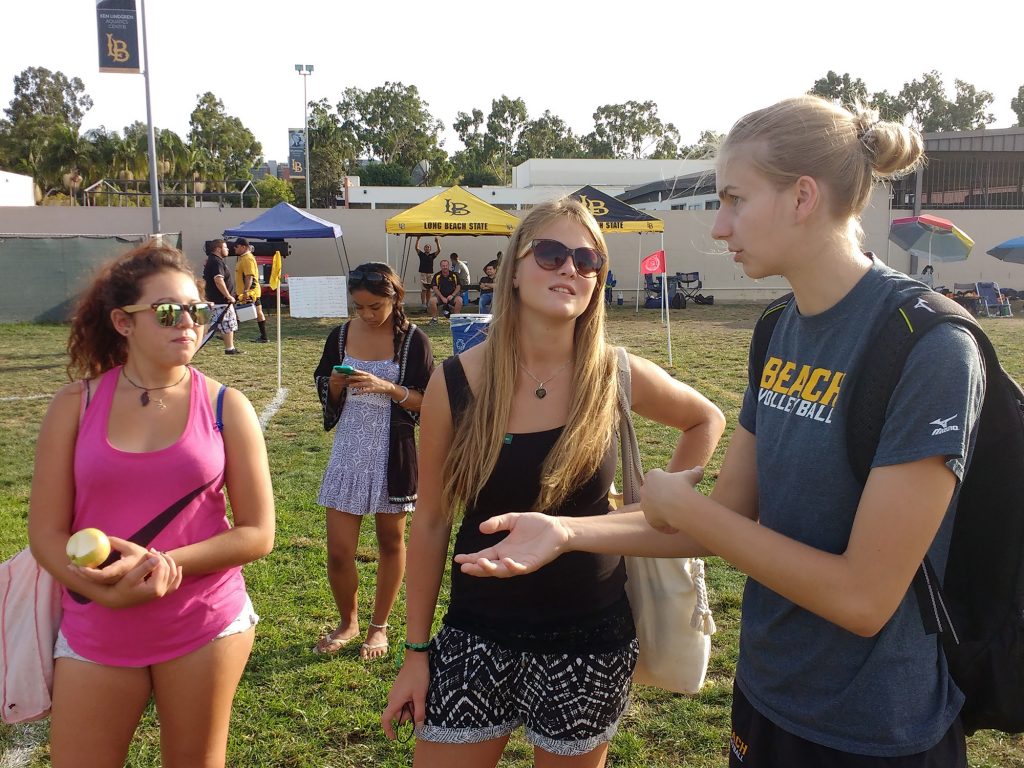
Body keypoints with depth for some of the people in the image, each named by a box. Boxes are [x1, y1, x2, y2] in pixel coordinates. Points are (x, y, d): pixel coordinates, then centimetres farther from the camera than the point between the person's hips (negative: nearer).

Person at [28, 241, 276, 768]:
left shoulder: (225, 407, -5)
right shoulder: (76, 405, -3)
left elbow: (257, 534, -6)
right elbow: (46, 534, -3)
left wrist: (161, 563, -17)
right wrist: (110, 590, -20)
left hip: (205, 627, 0)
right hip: (95, 632, 1)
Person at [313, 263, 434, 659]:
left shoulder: (413, 340, -7)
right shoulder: (341, 335, 2)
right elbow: (326, 395, 10)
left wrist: (386, 387, -22)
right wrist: (336, 386, -13)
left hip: (393, 454, -2)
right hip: (348, 452, 2)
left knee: (390, 541, 12)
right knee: (338, 551, 2)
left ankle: (379, 626, 31)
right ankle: (348, 621, 29)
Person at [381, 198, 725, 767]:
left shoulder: (617, 377, -9)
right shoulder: (455, 383, -10)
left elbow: (707, 421, 11)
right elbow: (431, 522, -1)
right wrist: (416, 649, 2)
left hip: (589, 636, 0)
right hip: (478, 633, 0)